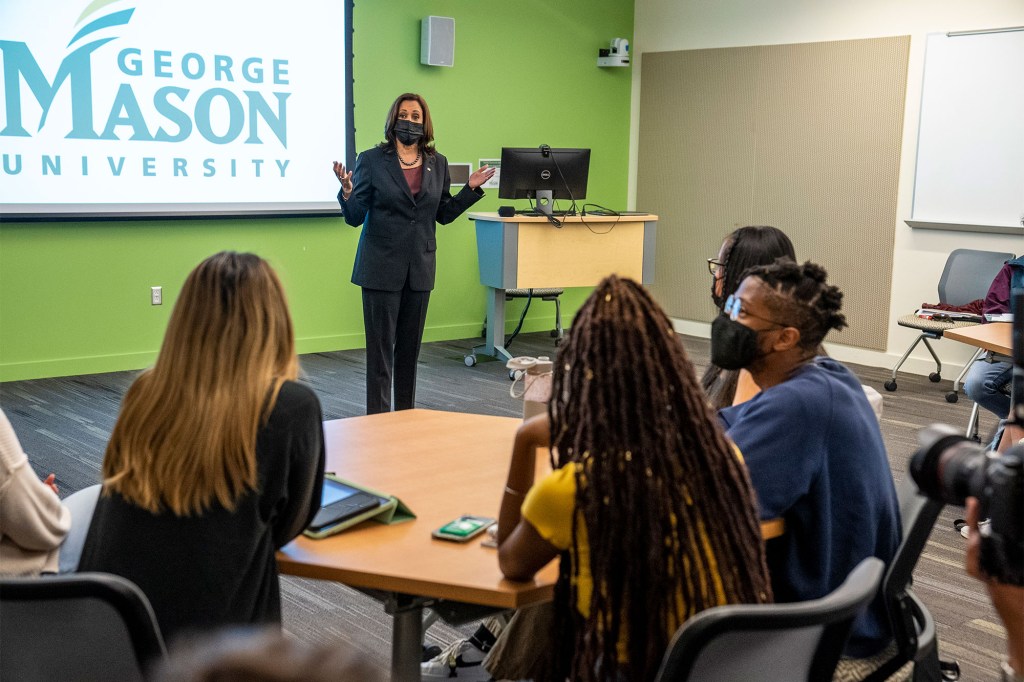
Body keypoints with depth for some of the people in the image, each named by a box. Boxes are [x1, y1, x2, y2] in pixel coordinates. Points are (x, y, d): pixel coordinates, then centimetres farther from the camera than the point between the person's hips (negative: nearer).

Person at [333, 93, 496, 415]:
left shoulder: (437, 164, 9)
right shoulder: (371, 160, -3)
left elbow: (444, 214, 13)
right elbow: (355, 217, -3)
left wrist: (472, 188, 4)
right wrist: (347, 192, -23)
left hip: (420, 267, 4)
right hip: (382, 267, -4)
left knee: (410, 345, 11)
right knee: (381, 346, -3)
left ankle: (406, 413, 22)